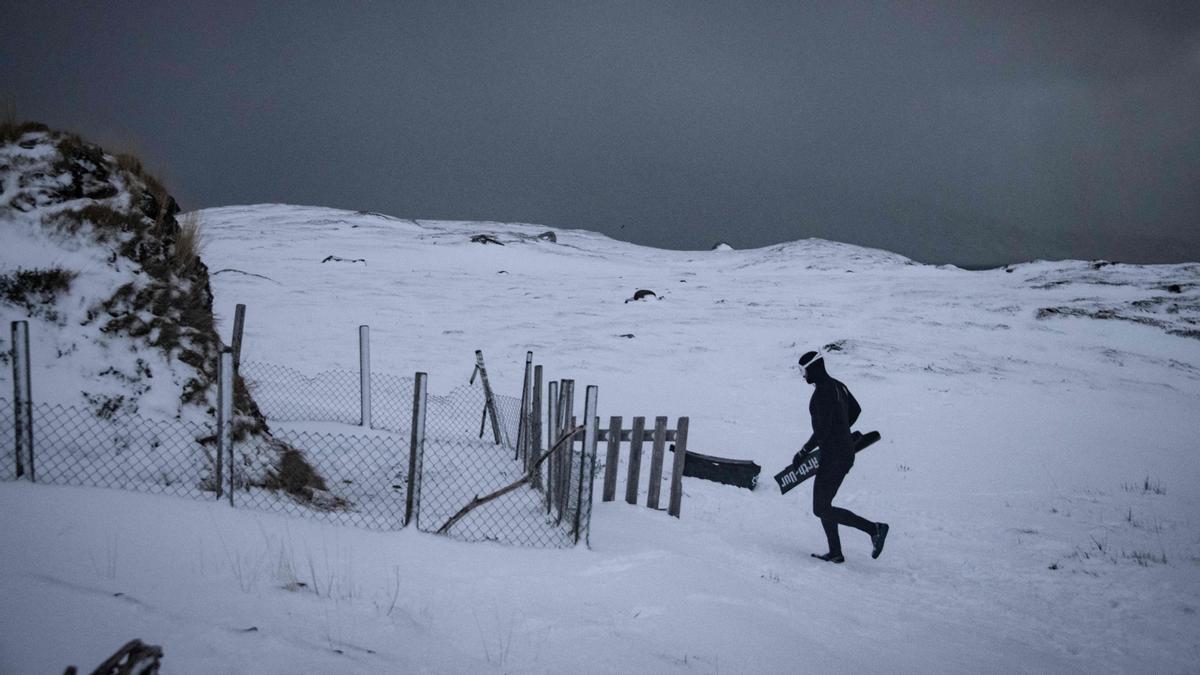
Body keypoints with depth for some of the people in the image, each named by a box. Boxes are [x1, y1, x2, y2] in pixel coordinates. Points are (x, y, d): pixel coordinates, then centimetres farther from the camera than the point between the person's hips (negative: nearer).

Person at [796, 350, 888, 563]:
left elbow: (822, 431, -23)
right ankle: (835, 553, 18)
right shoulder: (838, 386, 9)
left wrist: (804, 451, -12)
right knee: (823, 505, 15)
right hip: (847, 451, 10)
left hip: (833, 456, -10)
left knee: (821, 510, -4)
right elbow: (855, 410, 25)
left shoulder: (822, 393, -19)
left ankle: (874, 528, -7)